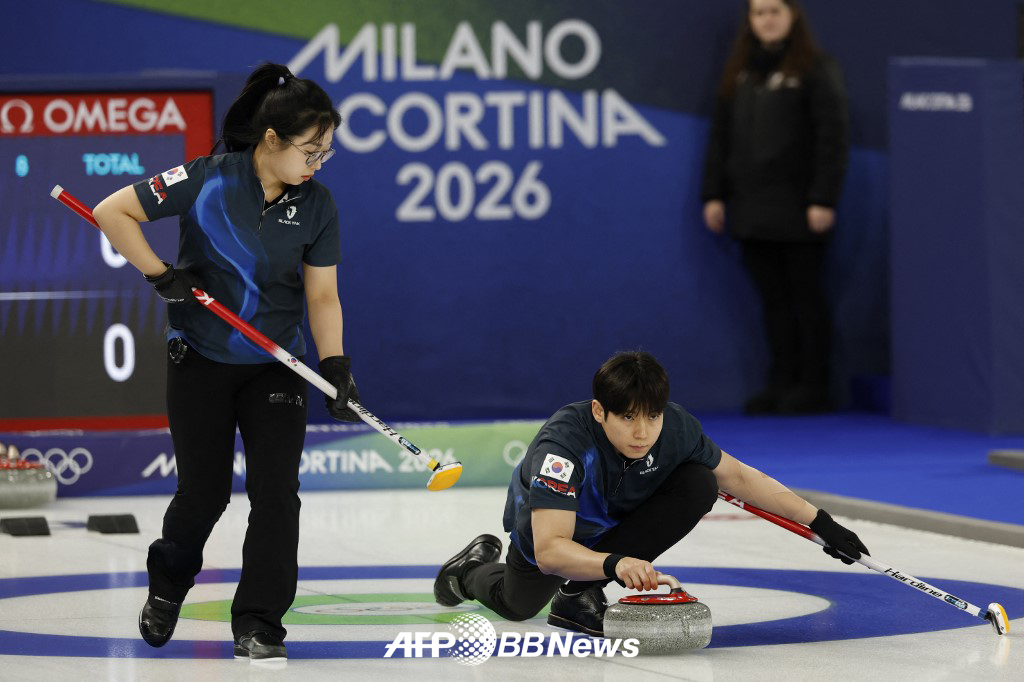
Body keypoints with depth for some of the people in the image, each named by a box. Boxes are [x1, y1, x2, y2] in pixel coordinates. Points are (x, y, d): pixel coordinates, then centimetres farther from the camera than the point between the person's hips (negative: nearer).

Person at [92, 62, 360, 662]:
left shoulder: (317, 204, -6)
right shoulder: (208, 181, -16)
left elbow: (323, 294, -3)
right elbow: (113, 212, -14)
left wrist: (336, 364, -15)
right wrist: (162, 275, -18)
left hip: (275, 366, 2)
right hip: (202, 361, -2)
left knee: (276, 489, -9)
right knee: (205, 491, 4)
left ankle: (259, 624, -2)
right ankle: (167, 587, 34)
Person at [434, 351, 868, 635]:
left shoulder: (675, 428, -30)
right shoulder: (564, 443, -43)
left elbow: (737, 477, -11)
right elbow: (549, 550, -50)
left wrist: (819, 522, -13)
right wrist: (614, 563, -68)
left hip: (618, 518, 3)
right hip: (547, 525, -3)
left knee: (699, 485, -23)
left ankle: (579, 593, -16)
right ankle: (475, 567, 48)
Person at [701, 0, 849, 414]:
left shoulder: (816, 70, -4)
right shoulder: (739, 72, 13)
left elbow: (831, 138, -9)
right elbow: (720, 136, 15)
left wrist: (823, 200, -15)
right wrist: (713, 194, 8)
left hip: (797, 207, -5)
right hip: (751, 208, 5)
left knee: (805, 297, 1)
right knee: (772, 299, 7)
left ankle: (813, 385, 6)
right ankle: (783, 382, 12)